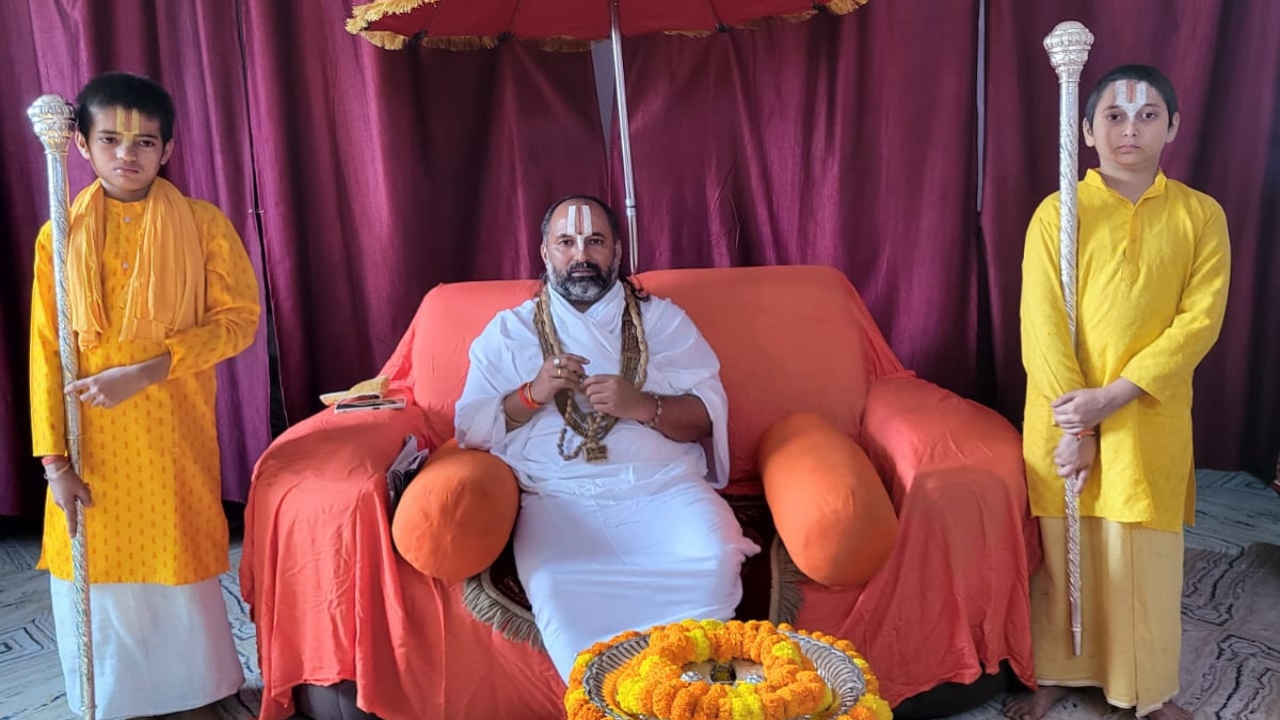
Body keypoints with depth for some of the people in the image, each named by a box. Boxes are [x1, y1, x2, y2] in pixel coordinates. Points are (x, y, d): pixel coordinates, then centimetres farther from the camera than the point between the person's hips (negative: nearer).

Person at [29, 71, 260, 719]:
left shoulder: (203, 224, -3)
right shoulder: (60, 236, 1)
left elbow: (238, 319, -8)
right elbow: (45, 352, 0)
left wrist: (143, 372, -18)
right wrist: (54, 459, -4)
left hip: (174, 429, -1)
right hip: (92, 436, 2)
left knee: (180, 568, 8)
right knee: (97, 576, 10)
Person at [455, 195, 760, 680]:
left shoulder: (661, 319, 17)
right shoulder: (508, 331, 17)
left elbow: (708, 415, 7)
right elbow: (472, 429, 10)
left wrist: (642, 406, -12)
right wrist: (531, 395, -7)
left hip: (662, 485, 1)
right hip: (557, 496, 0)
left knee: (714, 563, -30)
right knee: (556, 586, -32)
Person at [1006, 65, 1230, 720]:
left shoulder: (1201, 215, 1)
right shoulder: (1057, 213, -3)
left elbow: (1200, 321, -7)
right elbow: (1042, 324, -8)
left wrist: (1111, 397, -17)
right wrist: (1072, 424, -14)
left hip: (1150, 419, 1)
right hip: (1063, 415, 0)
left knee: (1146, 555, 10)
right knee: (1061, 550, 11)